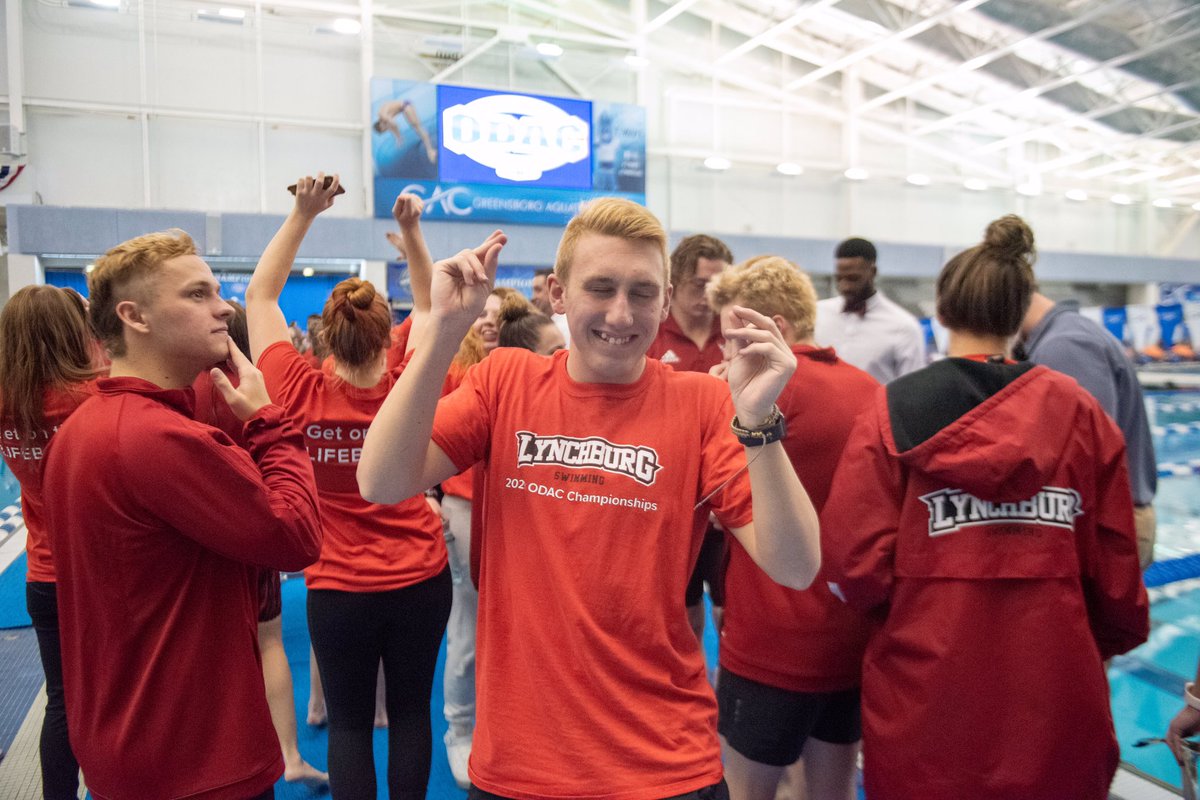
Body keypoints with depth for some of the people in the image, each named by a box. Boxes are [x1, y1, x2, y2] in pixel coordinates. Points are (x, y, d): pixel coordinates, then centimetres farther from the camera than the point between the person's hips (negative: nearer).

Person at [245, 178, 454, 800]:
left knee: (348, 722, 14)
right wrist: (411, 230, 0)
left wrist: (302, 214, -4)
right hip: (420, 579, 1)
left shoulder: (301, 394, -14)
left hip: (339, 588, -1)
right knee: (410, 712, 16)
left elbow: (259, 296, -2)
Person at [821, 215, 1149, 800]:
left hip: (923, 711, -1)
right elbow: (1116, 577, -2)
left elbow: (857, 568, -16)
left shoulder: (892, 414, -10)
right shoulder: (1079, 413, -5)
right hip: (1057, 709, 2)